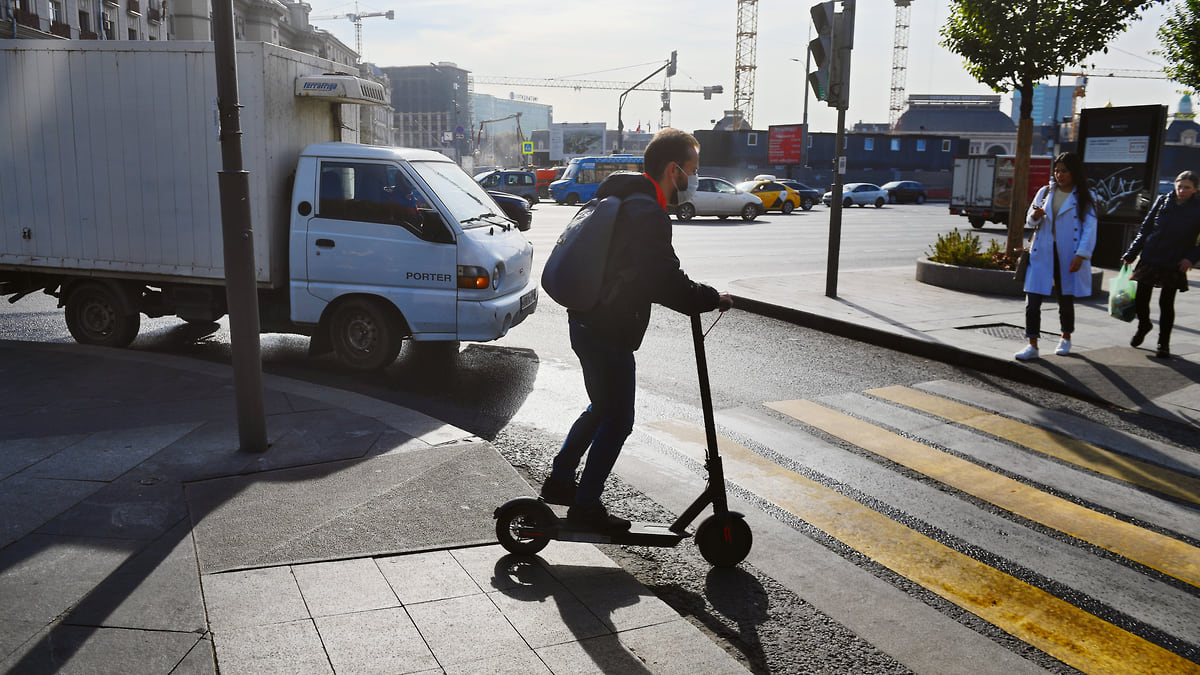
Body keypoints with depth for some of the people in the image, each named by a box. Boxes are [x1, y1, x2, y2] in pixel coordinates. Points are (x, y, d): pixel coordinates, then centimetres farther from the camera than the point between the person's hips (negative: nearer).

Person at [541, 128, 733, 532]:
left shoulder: (619, 200, 12)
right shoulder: (649, 215, -21)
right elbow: (666, 283, -27)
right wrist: (714, 299, -12)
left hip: (587, 323, 10)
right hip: (608, 332, -10)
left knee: (602, 409, 25)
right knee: (617, 421, 4)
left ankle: (559, 480, 35)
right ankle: (585, 506, 14)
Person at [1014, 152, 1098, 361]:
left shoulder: (1085, 197, 1)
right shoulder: (1045, 192, 10)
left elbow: (1089, 228, -5)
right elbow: (1029, 221, 14)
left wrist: (1081, 255, -15)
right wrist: (1035, 216, -11)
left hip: (1068, 256, -2)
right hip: (1042, 254, 2)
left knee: (1066, 299, 12)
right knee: (1033, 300, -7)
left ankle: (1065, 338, 34)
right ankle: (1032, 345, -4)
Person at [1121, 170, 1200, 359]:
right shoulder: (1163, 201, 3)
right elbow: (1145, 229, 8)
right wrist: (1131, 254, 5)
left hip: (1174, 265, -2)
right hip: (1150, 259, 2)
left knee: (1166, 304, 4)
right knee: (1141, 298, 3)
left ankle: (1164, 344, 18)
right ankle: (1144, 325, 35)